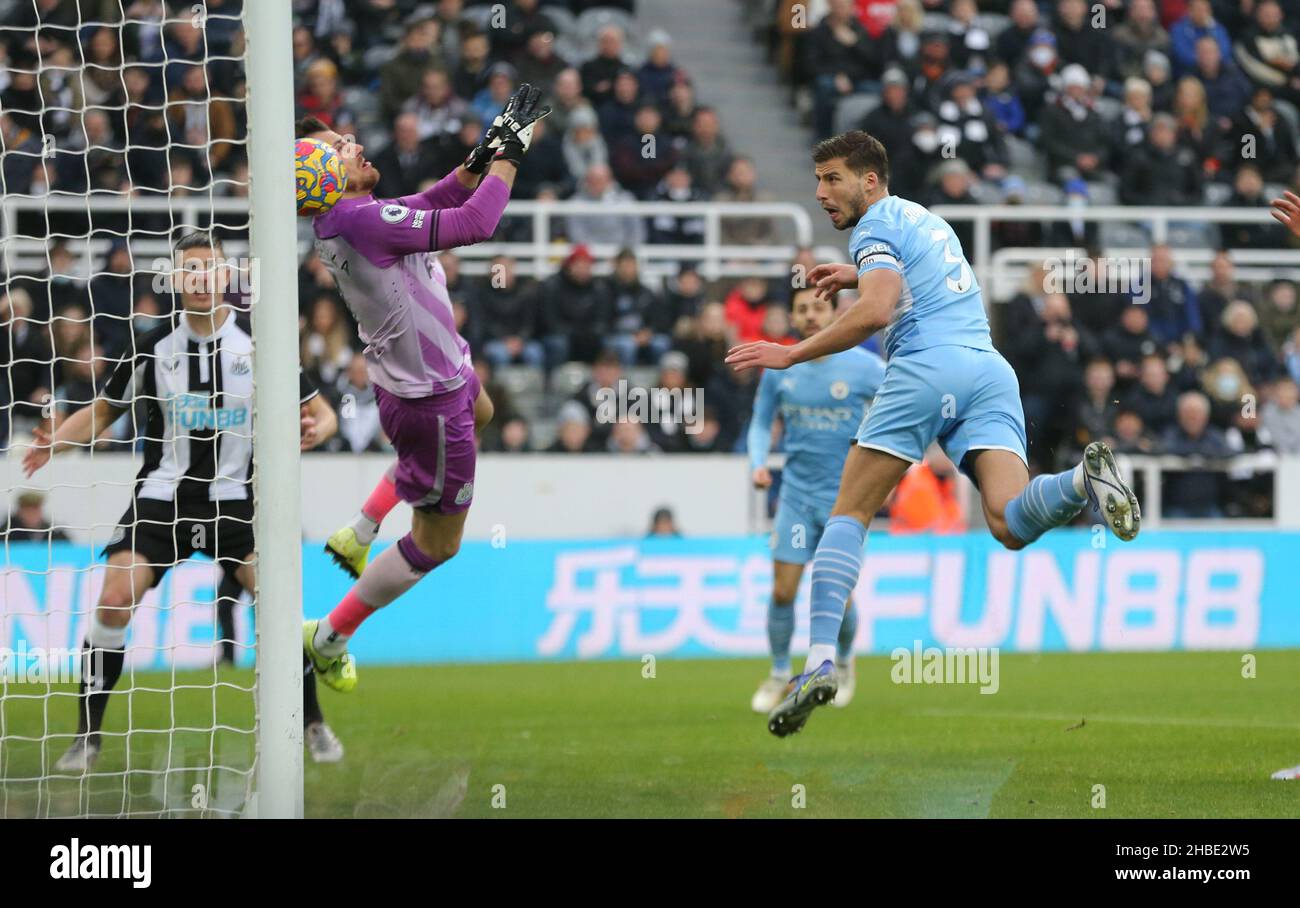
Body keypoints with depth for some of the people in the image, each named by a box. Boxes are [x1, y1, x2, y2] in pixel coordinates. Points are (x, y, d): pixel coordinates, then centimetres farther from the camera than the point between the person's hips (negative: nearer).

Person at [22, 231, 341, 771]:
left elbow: (320, 412, 4)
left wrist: (316, 428, -20)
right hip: (162, 497, 1)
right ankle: (88, 737, -3)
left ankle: (314, 726, 2)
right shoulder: (153, 349, 0)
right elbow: (102, 412, 11)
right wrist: (55, 441, -8)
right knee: (114, 601, -16)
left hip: (234, 498, -1)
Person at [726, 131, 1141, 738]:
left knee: (849, 513, -1)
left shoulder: (877, 224, 5)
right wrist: (859, 275, 51)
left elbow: (877, 312, -12)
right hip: (990, 369, 7)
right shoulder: (927, 220, 29)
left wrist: (791, 354, -7)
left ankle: (821, 659, -14)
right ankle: (1084, 478, -42)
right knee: (1010, 525, -11)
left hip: (927, 365, -6)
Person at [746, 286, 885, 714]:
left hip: (846, 497, -2)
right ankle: (779, 674, 15)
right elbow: (761, 422, 13)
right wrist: (758, 463, -5)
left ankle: (843, 661, 28)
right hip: (796, 493, 2)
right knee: (782, 591, -5)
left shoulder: (863, 366, -9)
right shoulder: (778, 370, 0)